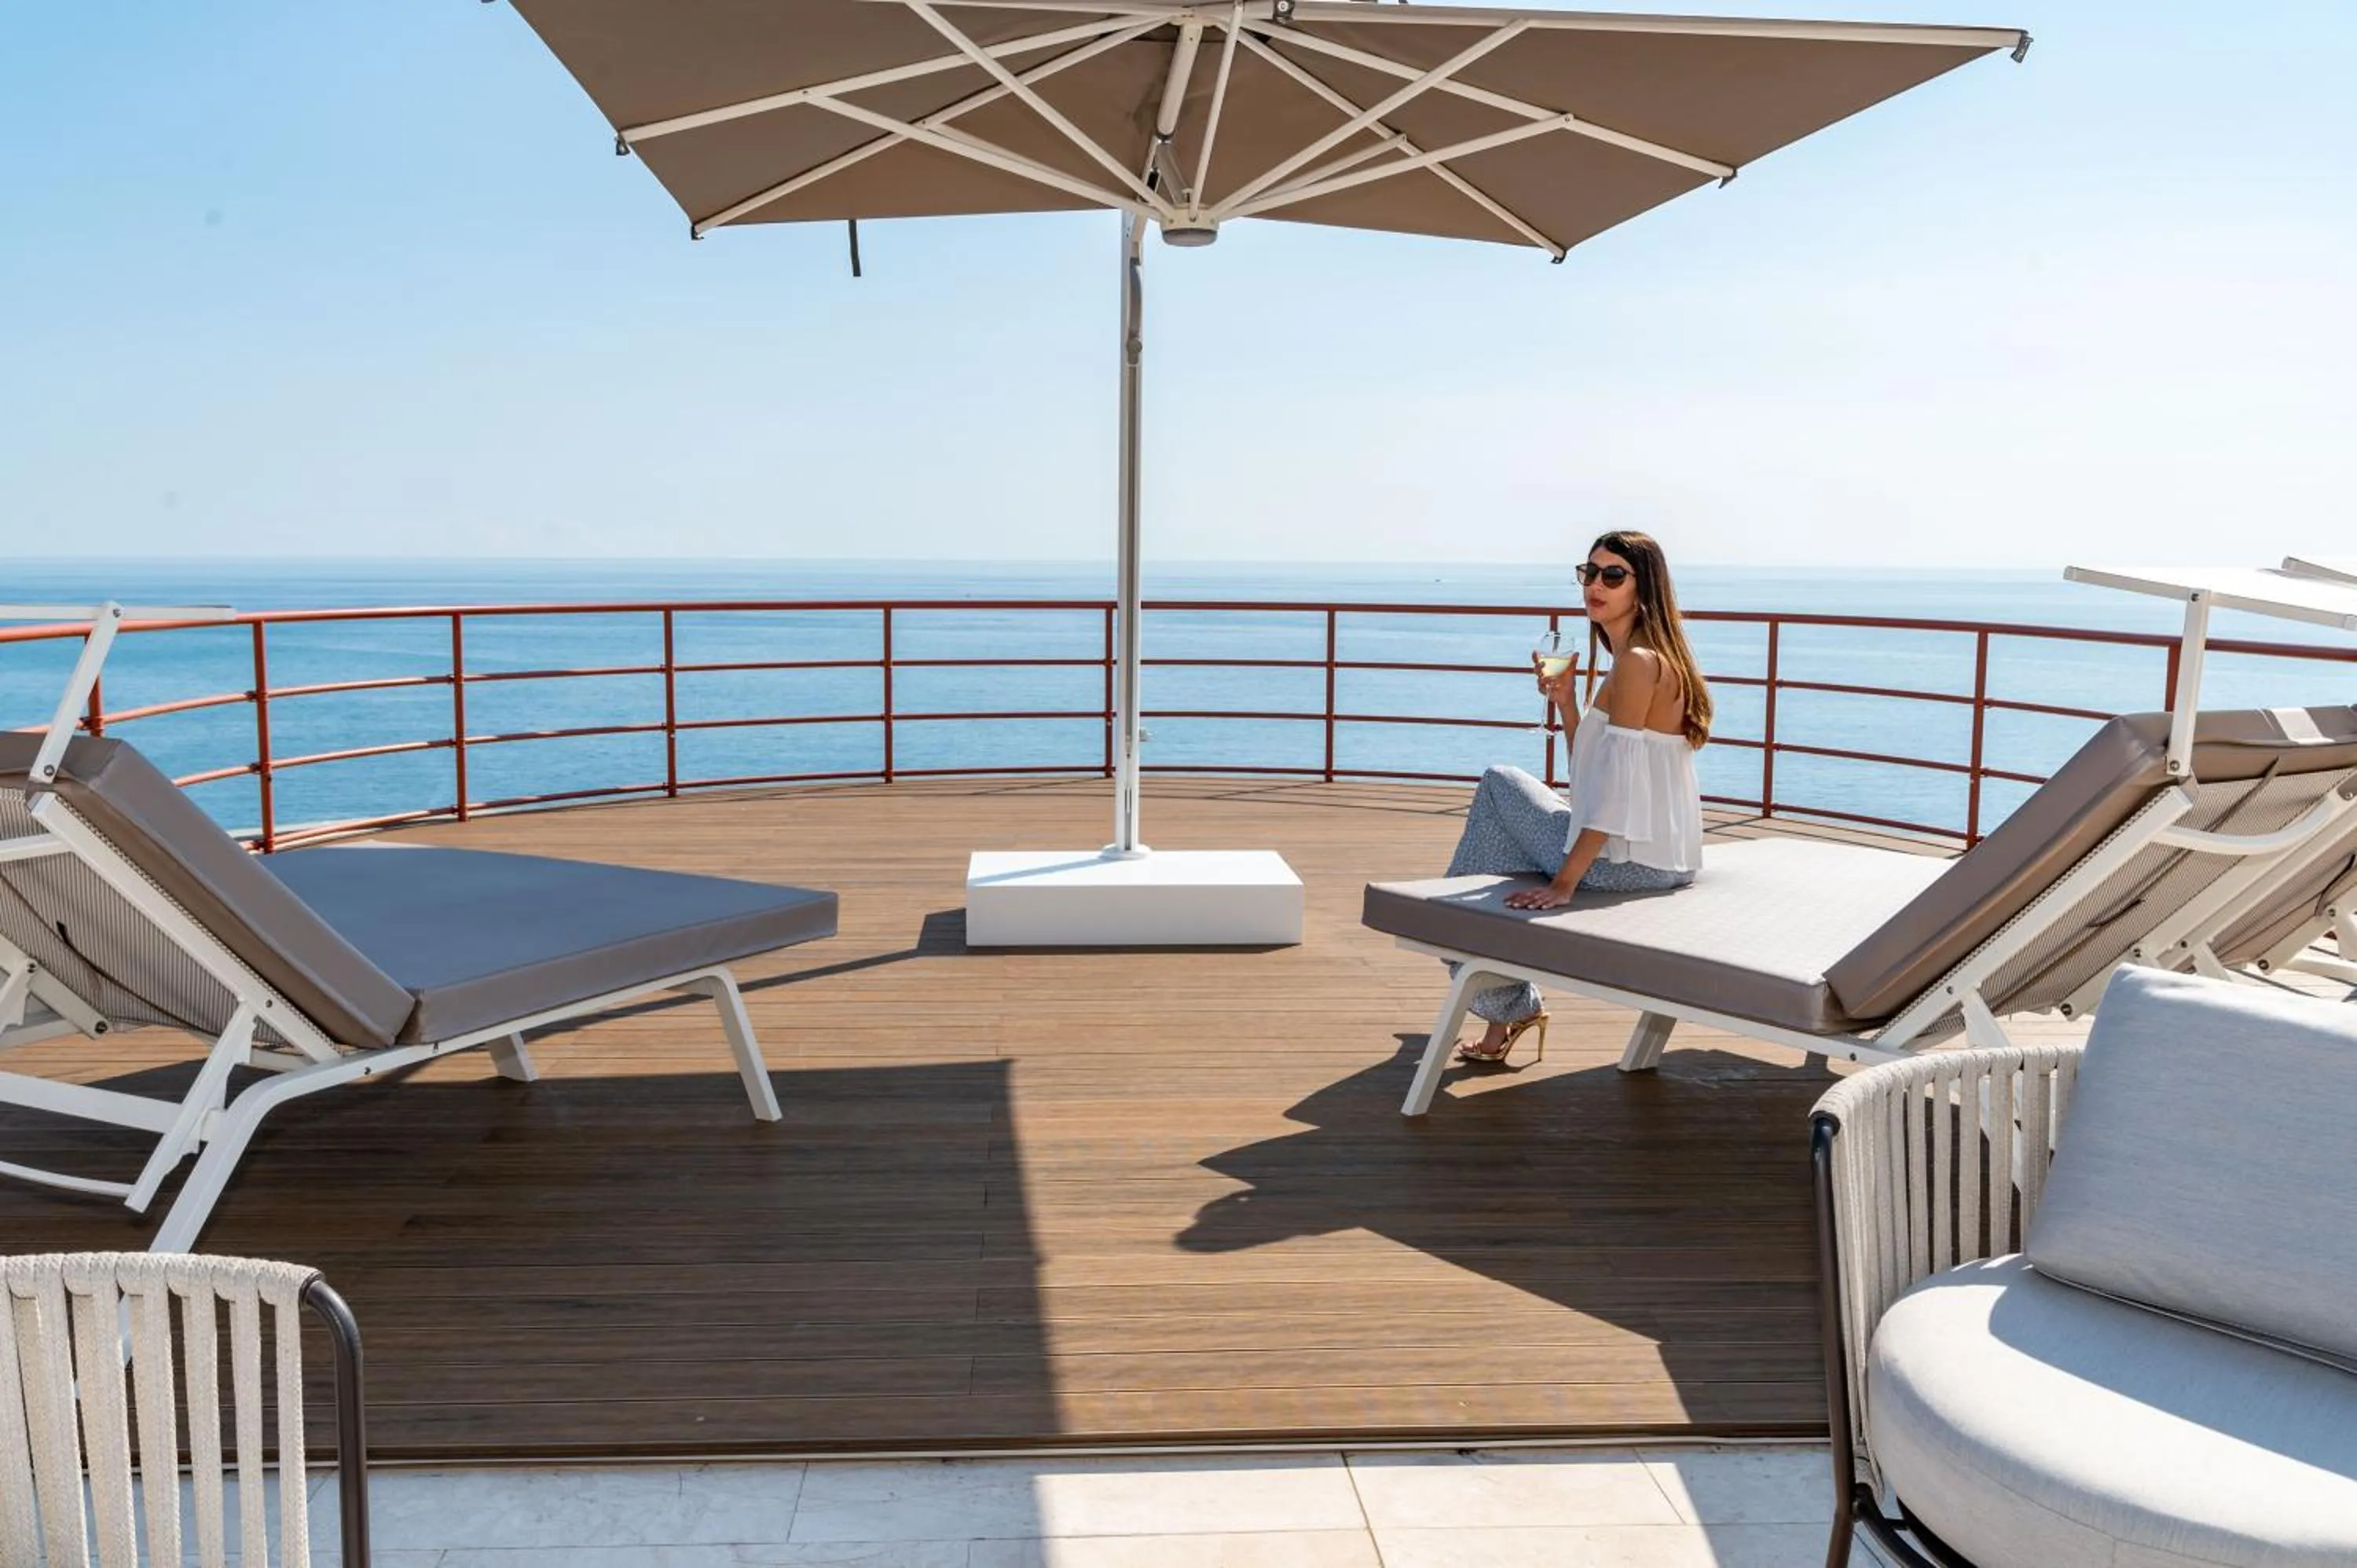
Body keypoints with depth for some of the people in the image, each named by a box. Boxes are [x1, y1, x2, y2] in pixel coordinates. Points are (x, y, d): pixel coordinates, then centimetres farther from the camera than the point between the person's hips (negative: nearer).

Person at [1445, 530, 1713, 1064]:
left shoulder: (1637, 661, -16)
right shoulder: (1653, 658, 15)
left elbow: (1616, 784, -22)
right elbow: (1591, 775, 16)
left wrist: (1564, 882, -23)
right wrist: (1565, 702, 4)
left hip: (1627, 859, -10)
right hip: (1662, 856, 10)